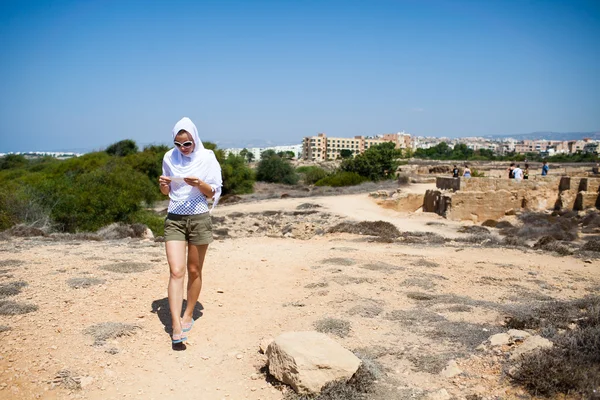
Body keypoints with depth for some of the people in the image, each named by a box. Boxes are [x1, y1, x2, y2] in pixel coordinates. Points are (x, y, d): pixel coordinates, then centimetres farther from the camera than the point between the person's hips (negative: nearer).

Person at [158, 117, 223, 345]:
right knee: (176, 271, -9)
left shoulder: (207, 158, -4)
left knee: (194, 271, 9)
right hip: (174, 219, 1)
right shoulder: (169, 158, 3)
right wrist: (163, 185, -10)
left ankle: (188, 315, 28)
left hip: (199, 218, -1)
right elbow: (166, 192, 12)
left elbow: (215, 192, -2)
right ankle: (176, 326, -10)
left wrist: (200, 184, -22)